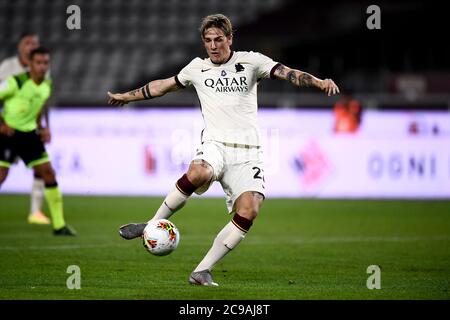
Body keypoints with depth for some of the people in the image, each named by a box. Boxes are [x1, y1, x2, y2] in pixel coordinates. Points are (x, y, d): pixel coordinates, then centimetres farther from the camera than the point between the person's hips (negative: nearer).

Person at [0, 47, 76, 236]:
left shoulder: (47, 85, 3)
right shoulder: (16, 82, -18)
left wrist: (41, 127, 12)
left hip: (29, 134, 6)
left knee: (48, 173, 0)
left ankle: (59, 225, 6)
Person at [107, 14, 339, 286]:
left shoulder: (250, 62, 6)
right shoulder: (198, 68, 14)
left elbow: (287, 73, -6)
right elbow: (164, 85, 29)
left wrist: (318, 81, -25)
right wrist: (127, 96, 39)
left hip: (247, 153, 0)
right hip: (215, 146, 0)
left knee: (249, 210, -21)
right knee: (198, 173, -37)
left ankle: (202, 270, -12)